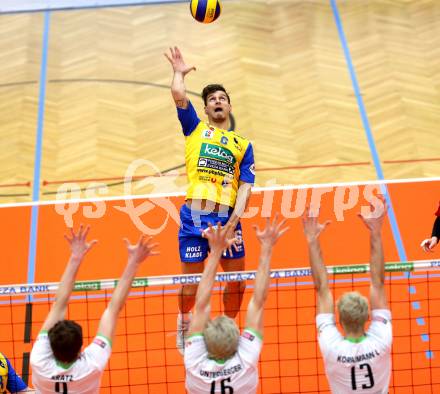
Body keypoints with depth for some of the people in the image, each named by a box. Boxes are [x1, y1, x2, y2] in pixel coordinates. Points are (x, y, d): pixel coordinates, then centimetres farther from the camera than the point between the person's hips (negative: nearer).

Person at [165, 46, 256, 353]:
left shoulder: (243, 144, 15)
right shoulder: (196, 129, 13)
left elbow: (245, 186, 5)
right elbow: (178, 94, -2)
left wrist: (234, 219, -7)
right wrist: (180, 72, 14)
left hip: (227, 217, 2)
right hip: (194, 216, -2)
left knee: (237, 280, 6)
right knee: (191, 280, 5)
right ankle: (184, 324, 32)